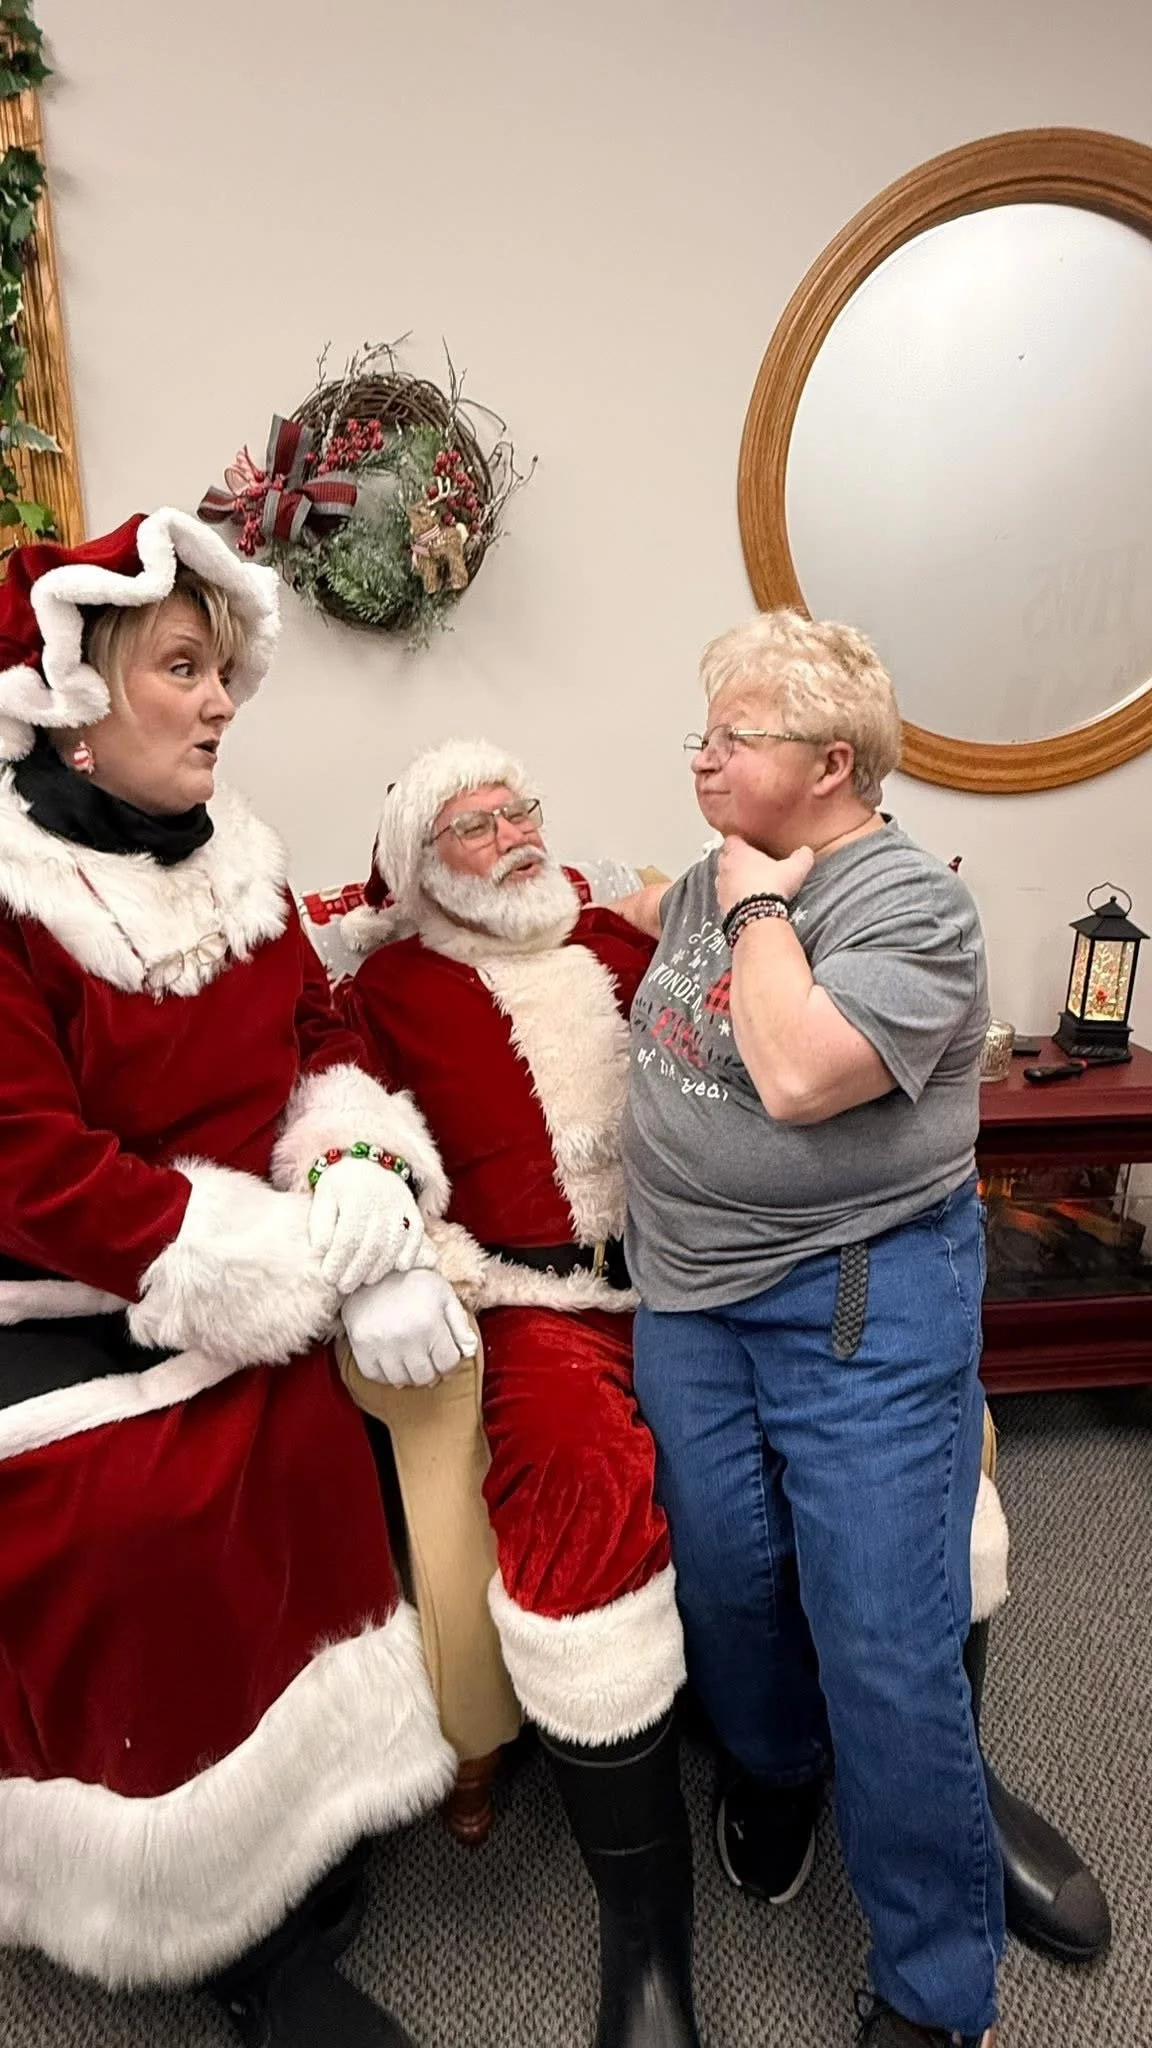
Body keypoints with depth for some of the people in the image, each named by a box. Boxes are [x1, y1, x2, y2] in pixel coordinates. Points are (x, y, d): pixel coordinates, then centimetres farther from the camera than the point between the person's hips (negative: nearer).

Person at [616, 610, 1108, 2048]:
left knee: (886, 1645, -3)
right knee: (727, 1578, 9)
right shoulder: (718, 880, 11)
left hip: (862, 1303, -6)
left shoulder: (914, 906, -13)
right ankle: (773, 1765, 44)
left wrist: (761, 908, -13)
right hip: (690, 1296, 6)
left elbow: (796, 1076, -26)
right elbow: (644, 924, 34)